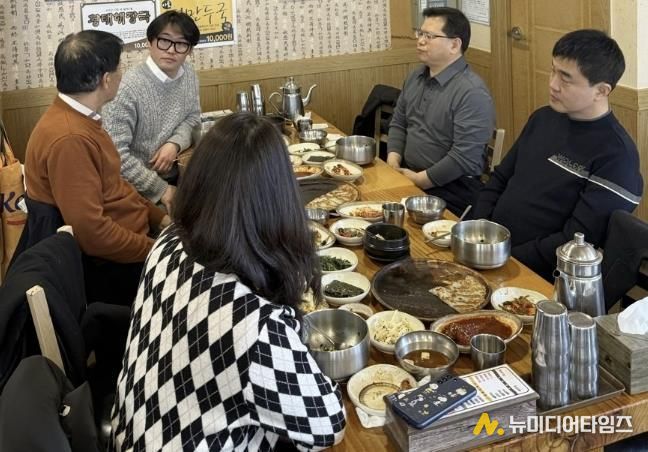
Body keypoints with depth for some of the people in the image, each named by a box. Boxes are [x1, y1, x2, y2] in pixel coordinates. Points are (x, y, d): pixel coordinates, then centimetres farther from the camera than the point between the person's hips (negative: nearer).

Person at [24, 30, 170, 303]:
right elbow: (91, 231, -29)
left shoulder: (78, 120, 6)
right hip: (111, 265, -10)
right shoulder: (69, 139, -26)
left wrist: (159, 217, 7)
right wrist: (157, 251, -20)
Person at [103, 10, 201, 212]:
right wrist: (160, 189, -19)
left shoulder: (188, 75, 2)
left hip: (174, 175, 7)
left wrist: (174, 144, -9)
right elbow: (115, 153, -23)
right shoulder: (128, 88, -20)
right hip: (137, 189, -7)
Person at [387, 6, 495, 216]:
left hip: (449, 190, -7)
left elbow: (464, 158, -22)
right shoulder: (416, 77, 9)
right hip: (408, 177, 7)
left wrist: (419, 180, -15)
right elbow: (398, 124, 17)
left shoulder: (472, 93, -17)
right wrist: (393, 163, 0)